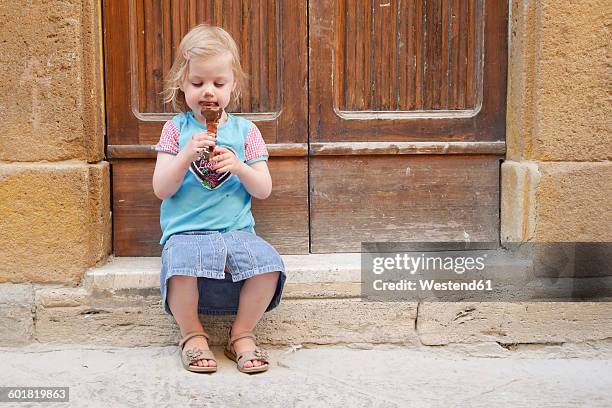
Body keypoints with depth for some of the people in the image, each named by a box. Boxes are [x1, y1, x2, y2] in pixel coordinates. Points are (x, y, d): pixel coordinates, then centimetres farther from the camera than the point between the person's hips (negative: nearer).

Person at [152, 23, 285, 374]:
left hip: (237, 230, 2)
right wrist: (186, 156, -16)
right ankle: (192, 333, -4)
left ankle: (243, 333, -2)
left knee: (269, 264, -27)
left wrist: (240, 168, -12)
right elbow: (162, 189, 0)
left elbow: (264, 190, 7)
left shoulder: (245, 131, 10)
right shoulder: (177, 129, 7)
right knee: (181, 265, -34)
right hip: (186, 232, -1)